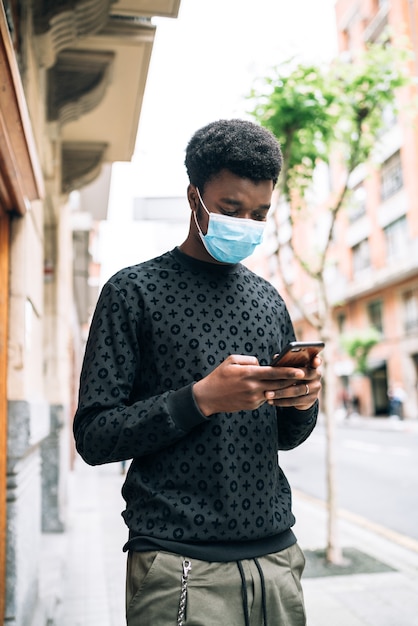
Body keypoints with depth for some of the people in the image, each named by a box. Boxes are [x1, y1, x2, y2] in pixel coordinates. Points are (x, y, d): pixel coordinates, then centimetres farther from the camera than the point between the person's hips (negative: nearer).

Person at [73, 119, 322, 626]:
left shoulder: (269, 299, 10)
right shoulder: (134, 291, -5)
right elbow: (93, 436, -10)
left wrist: (303, 403, -7)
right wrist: (200, 398, -21)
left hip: (276, 555, 5)